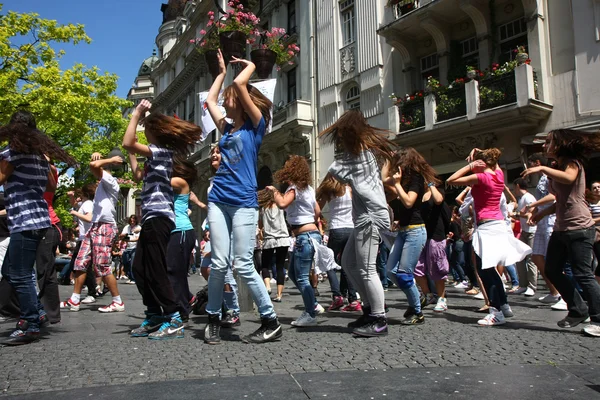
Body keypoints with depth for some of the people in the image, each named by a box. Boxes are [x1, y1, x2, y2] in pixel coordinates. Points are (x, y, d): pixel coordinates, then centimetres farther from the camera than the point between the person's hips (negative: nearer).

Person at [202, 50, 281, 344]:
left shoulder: (255, 125, 2)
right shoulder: (227, 128, 18)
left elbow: (239, 85, -6)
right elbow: (209, 101, 30)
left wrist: (250, 66, 11)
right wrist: (221, 72, 36)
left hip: (243, 204, -6)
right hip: (218, 201, 6)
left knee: (243, 265, -7)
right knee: (219, 263, 2)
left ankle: (271, 322, 4)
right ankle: (213, 319, 15)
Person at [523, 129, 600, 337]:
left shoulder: (572, 162, -7)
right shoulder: (559, 168, 19)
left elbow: (569, 178, -32)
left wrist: (542, 168, -28)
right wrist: (543, 212, 14)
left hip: (579, 228, -10)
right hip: (561, 228, 10)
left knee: (583, 275, -7)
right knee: (552, 270, 10)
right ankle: (578, 310, 22)